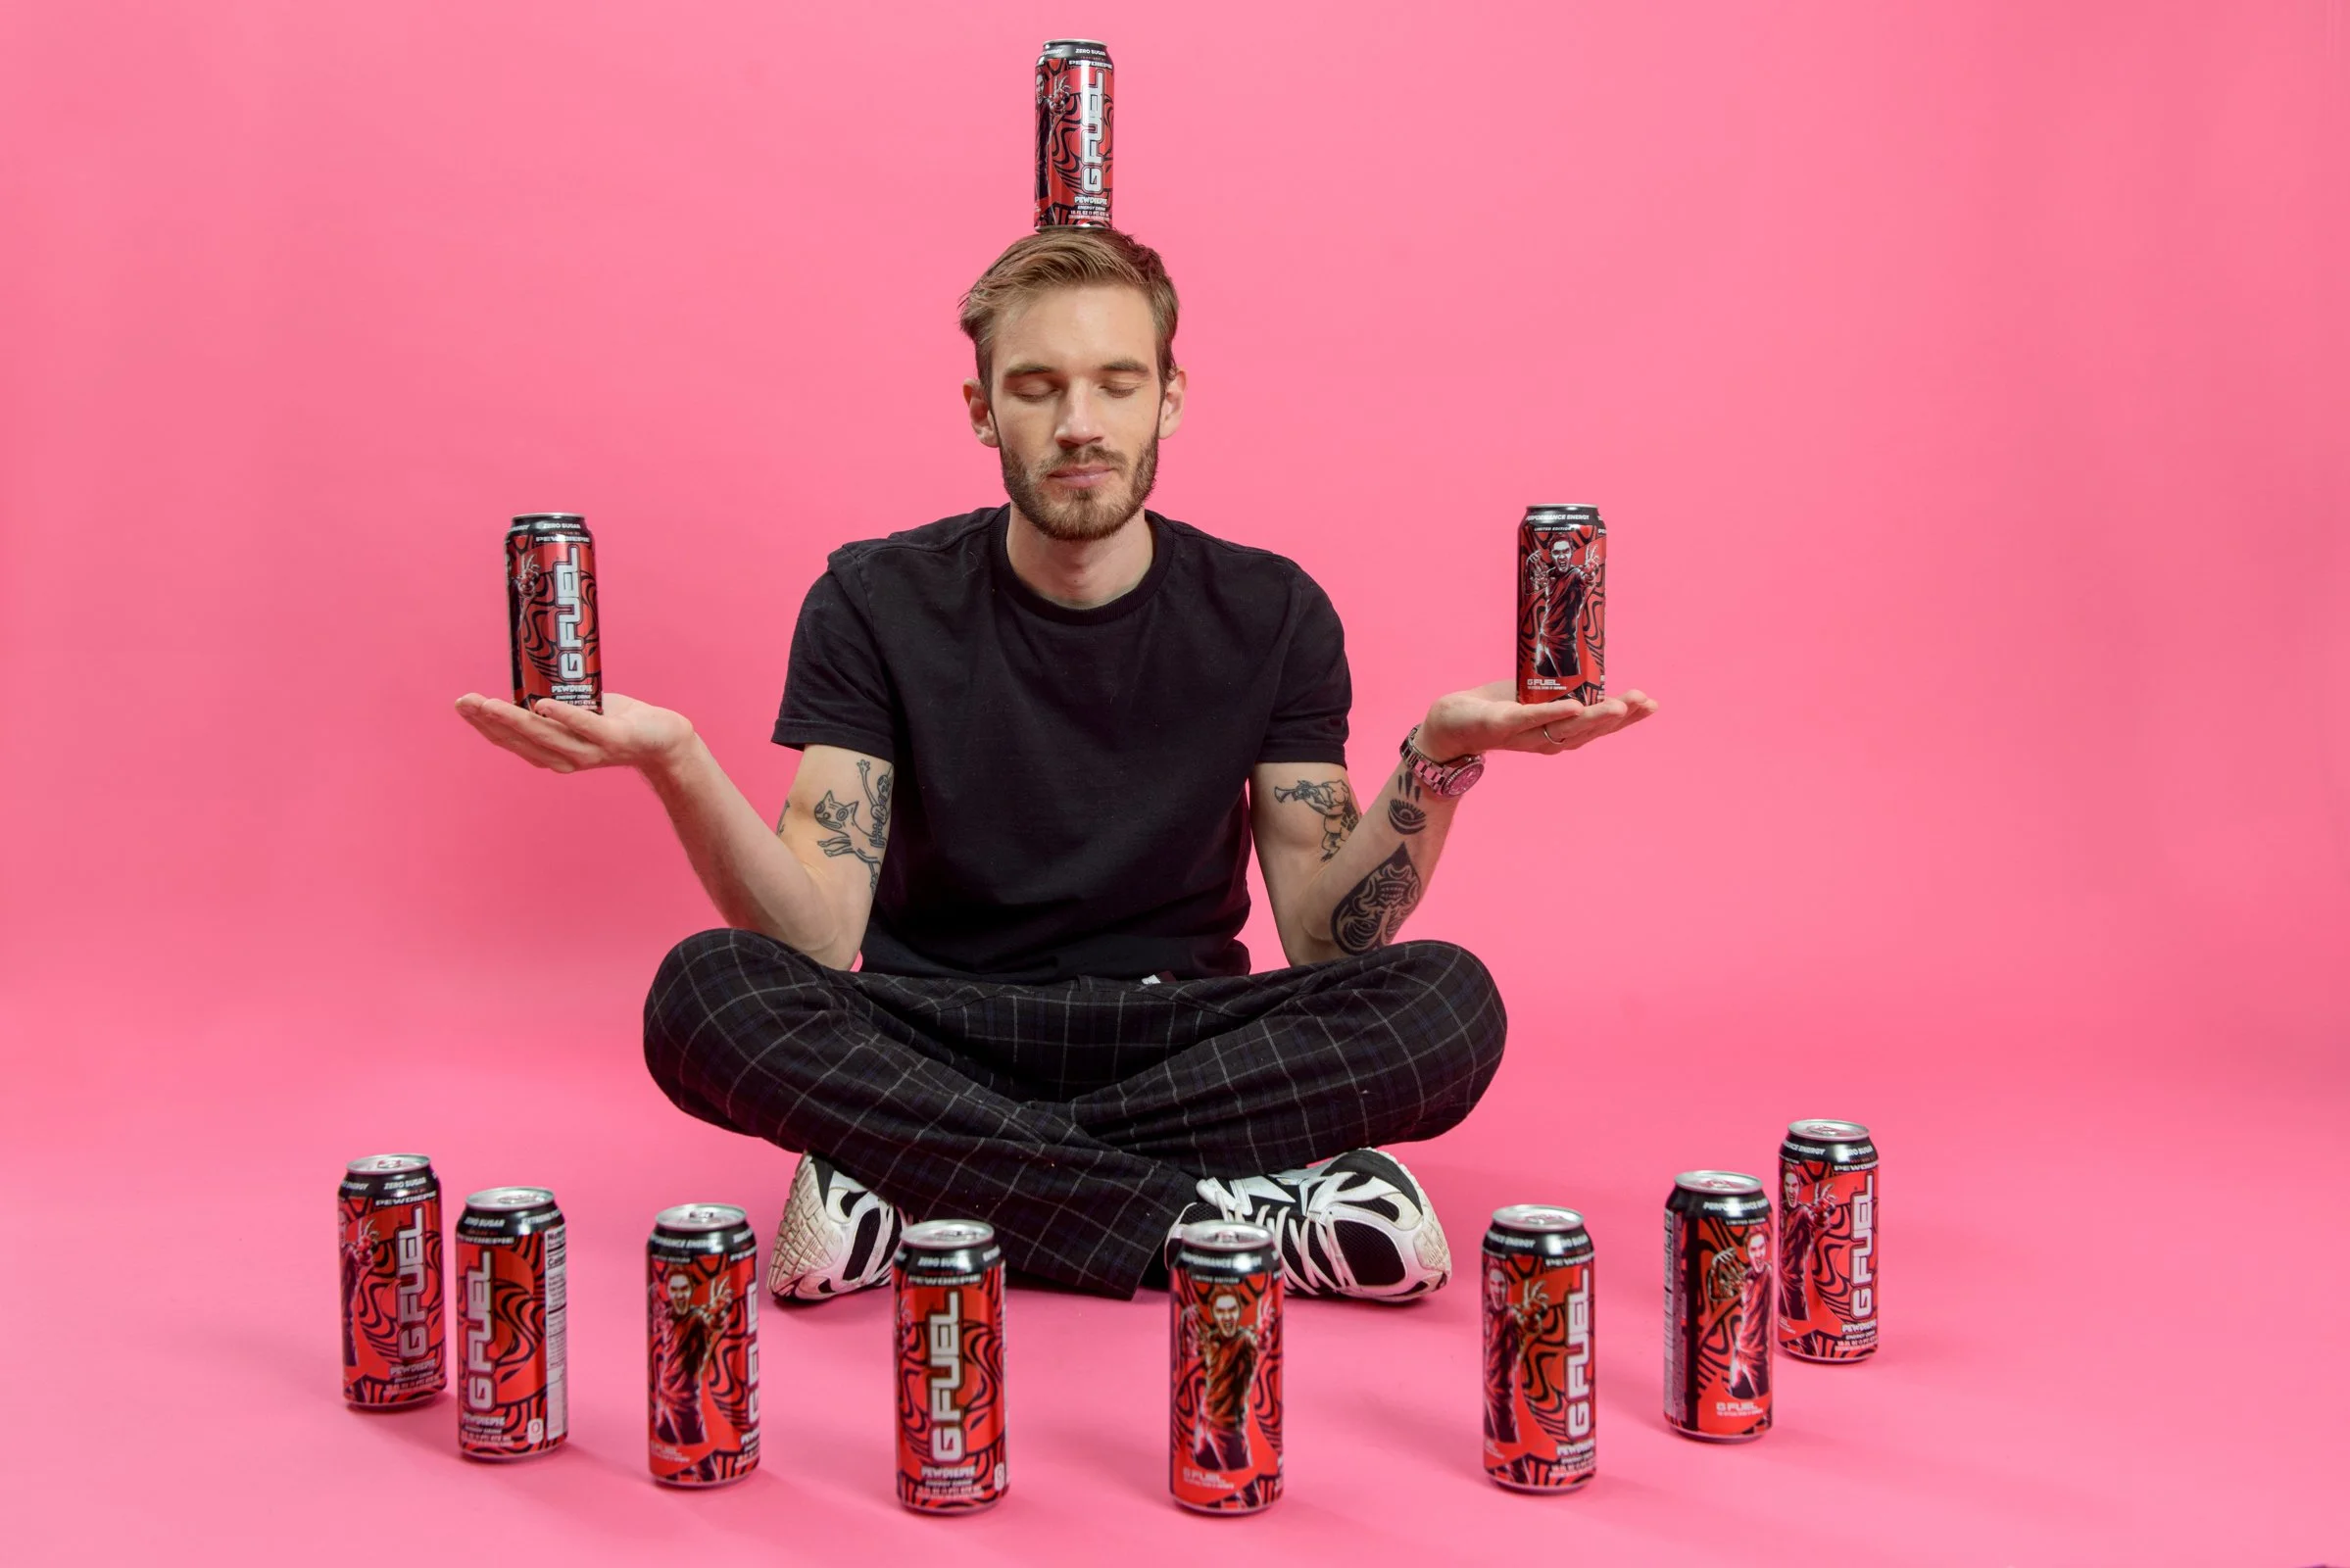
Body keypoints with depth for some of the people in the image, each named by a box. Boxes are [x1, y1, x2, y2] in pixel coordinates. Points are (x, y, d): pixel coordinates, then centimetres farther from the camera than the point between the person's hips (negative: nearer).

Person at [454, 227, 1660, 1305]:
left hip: (1178, 1040, 1)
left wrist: (1438, 762, -21)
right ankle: (1244, 1220, -30)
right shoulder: (878, 604, -3)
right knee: (707, 995, -31)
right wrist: (677, 763, -28)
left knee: (1448, 1002, -26)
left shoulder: (1267, 615, 0)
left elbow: (1326, 942, -5)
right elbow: (817, 942, -12)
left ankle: (910, 1192, -26)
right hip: (930, 1041, 0)